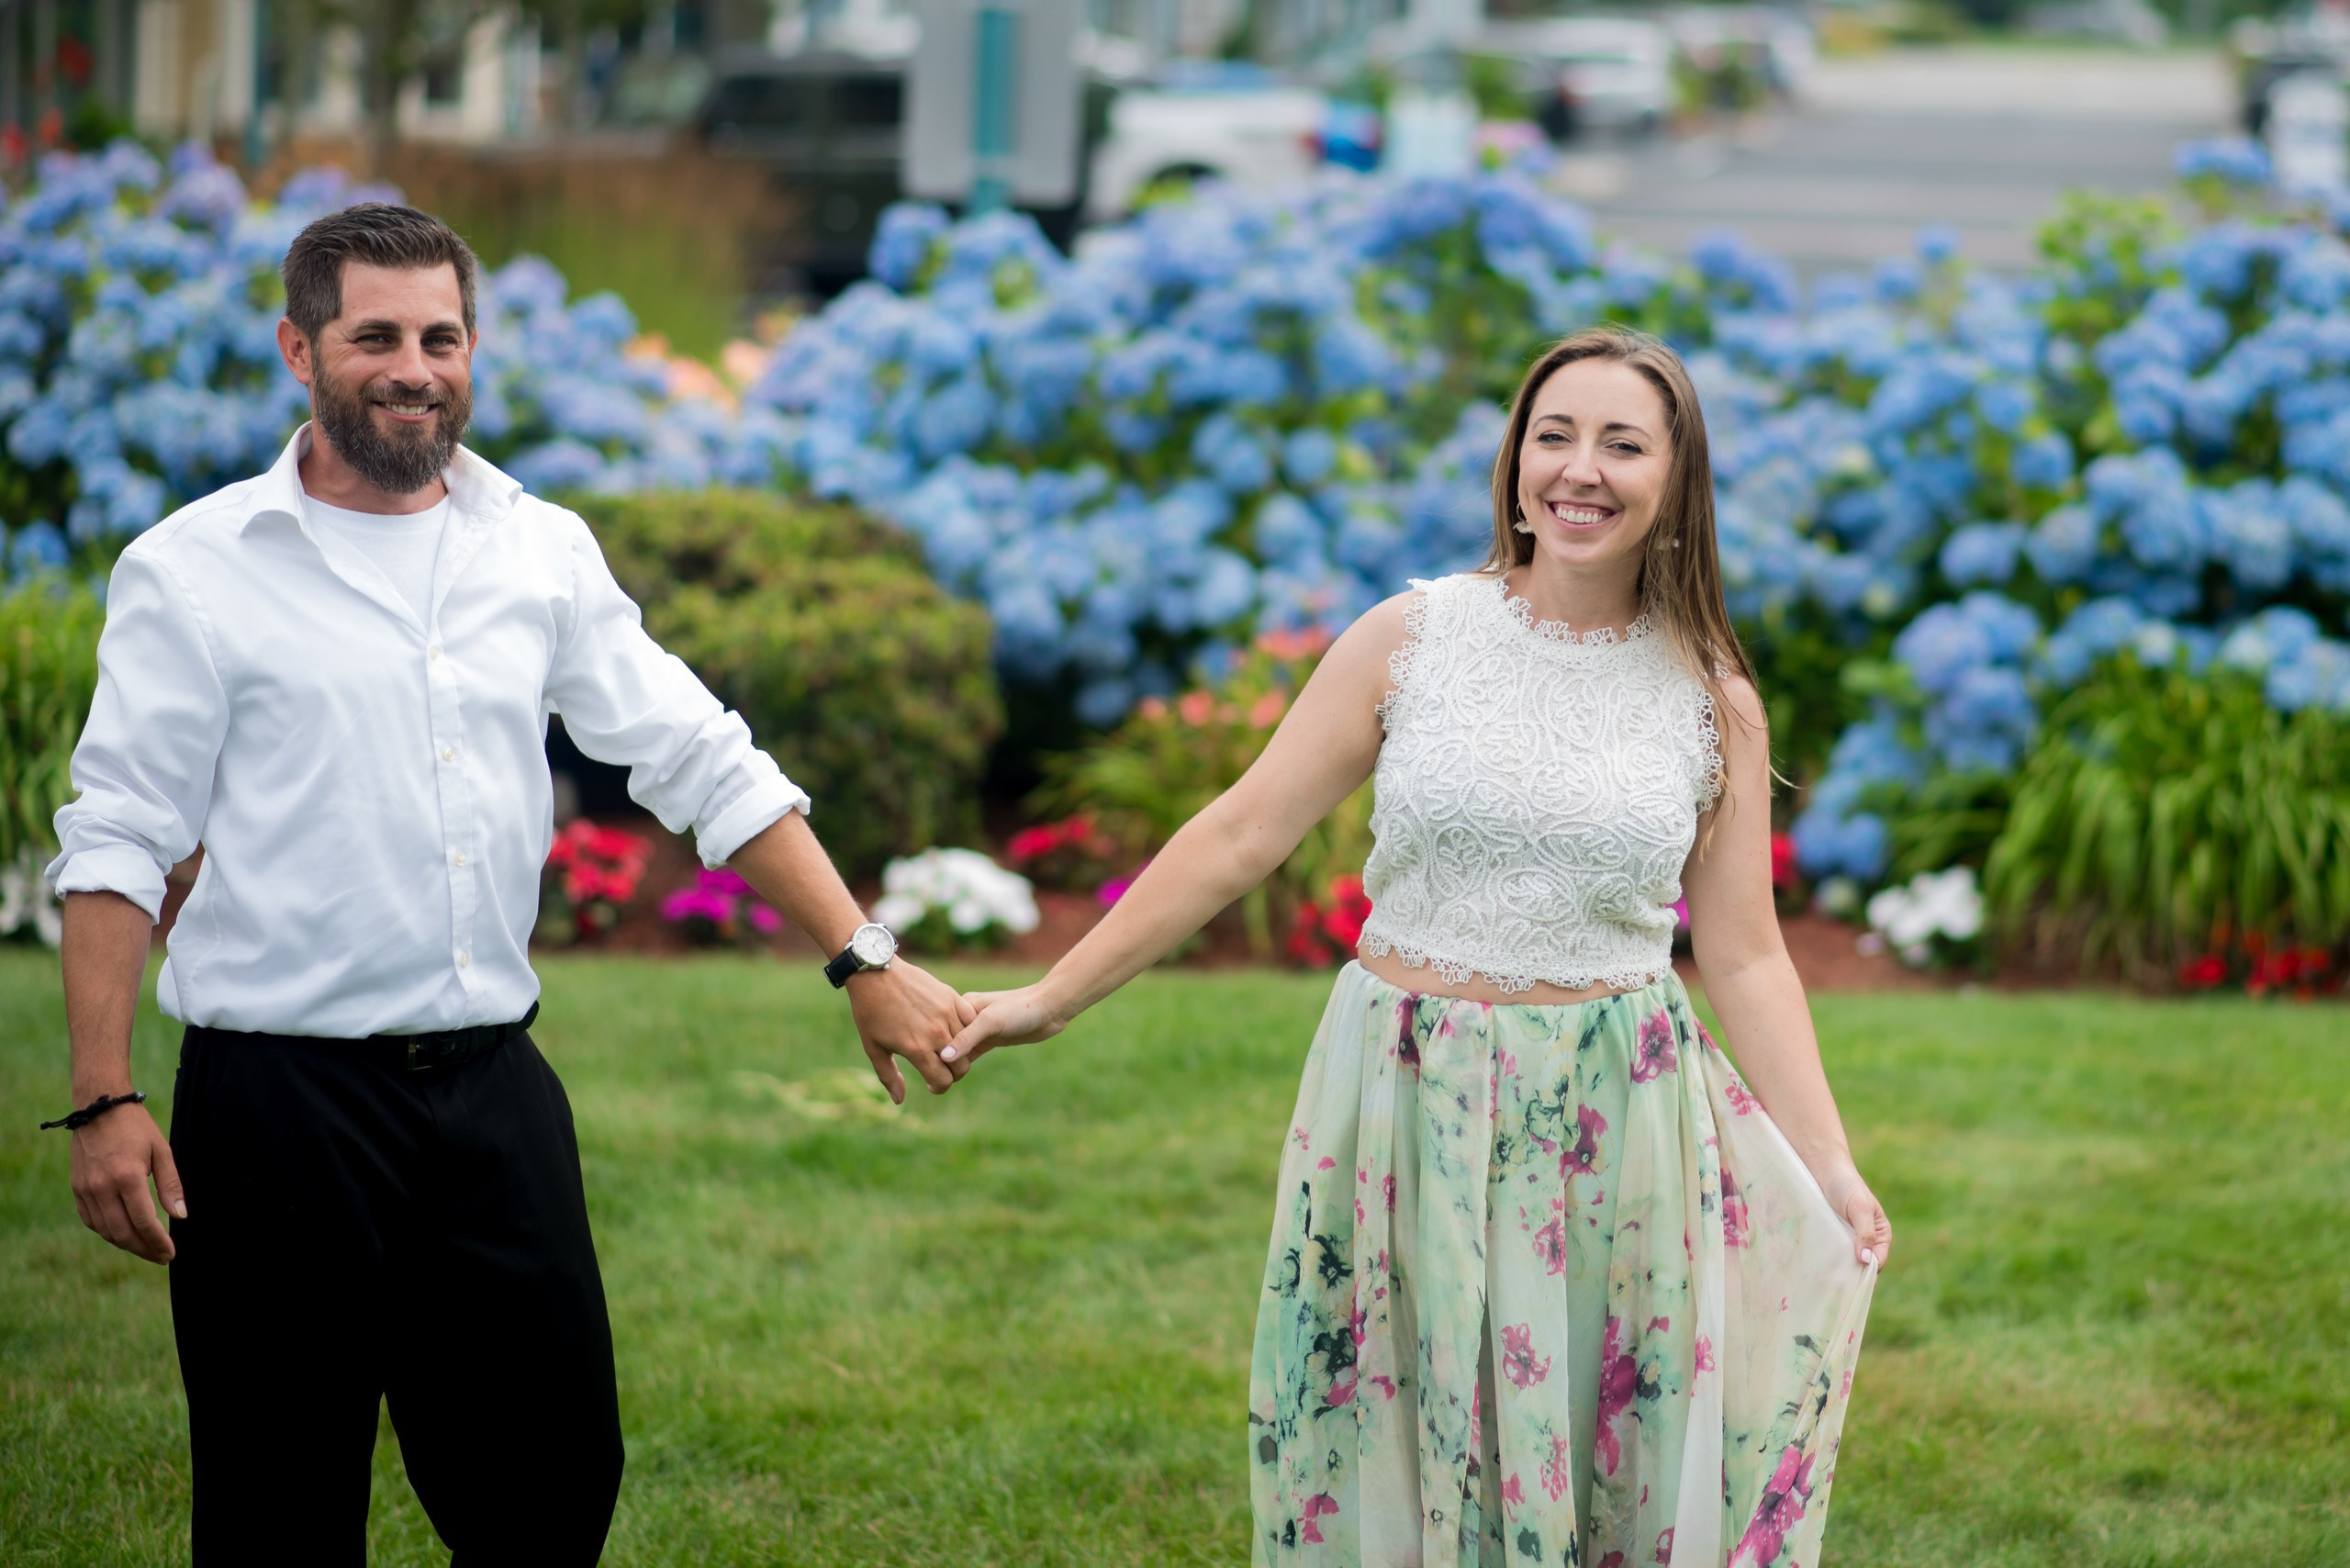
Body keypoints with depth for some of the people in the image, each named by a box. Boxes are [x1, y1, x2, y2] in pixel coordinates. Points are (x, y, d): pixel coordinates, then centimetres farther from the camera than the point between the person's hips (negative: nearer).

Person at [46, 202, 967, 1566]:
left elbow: (705, 765, 10)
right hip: (282, 1100, -4)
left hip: (495, 1093, 4)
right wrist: (104, 1100, -12)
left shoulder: (543, 551, 9)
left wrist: (865, 957, 2)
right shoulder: (195, 570, -2)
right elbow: (118, 842, -4)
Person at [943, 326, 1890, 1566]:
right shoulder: (1410, 641, -1)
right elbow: (1242, 836, 2)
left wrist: (1831, 1171, 0)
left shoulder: (1713, 703, 3)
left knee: (1607, 1455, 2)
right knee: (1395, 1446, 3)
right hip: (1407, 1103, 0)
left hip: (1612, 1124, 1)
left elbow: (1743, 959, 7)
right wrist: (1052, 997, 2)